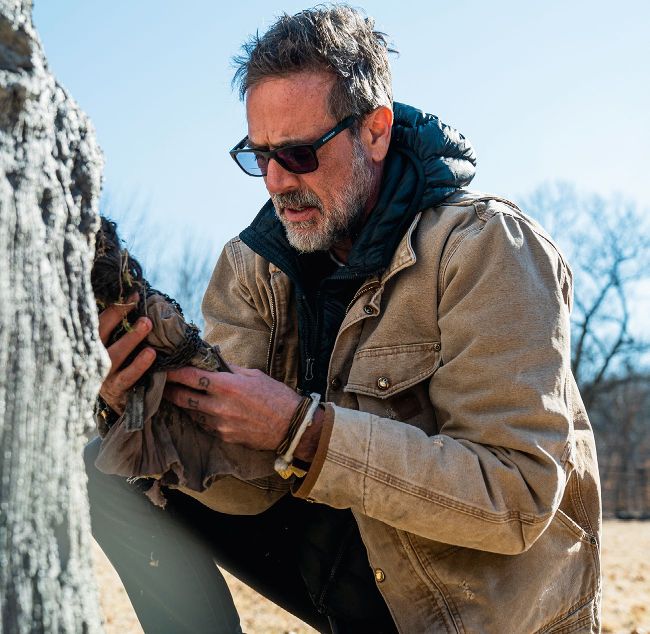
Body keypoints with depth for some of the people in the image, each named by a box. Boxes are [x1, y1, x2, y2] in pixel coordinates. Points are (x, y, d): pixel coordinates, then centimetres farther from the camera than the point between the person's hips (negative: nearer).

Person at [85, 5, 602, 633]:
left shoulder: (487, 247, -20)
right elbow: (252, 480, -10)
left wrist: (303, 432, -34)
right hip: (339, 550, 5)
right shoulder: (253, 264, -3)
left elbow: (520, 494, -27)